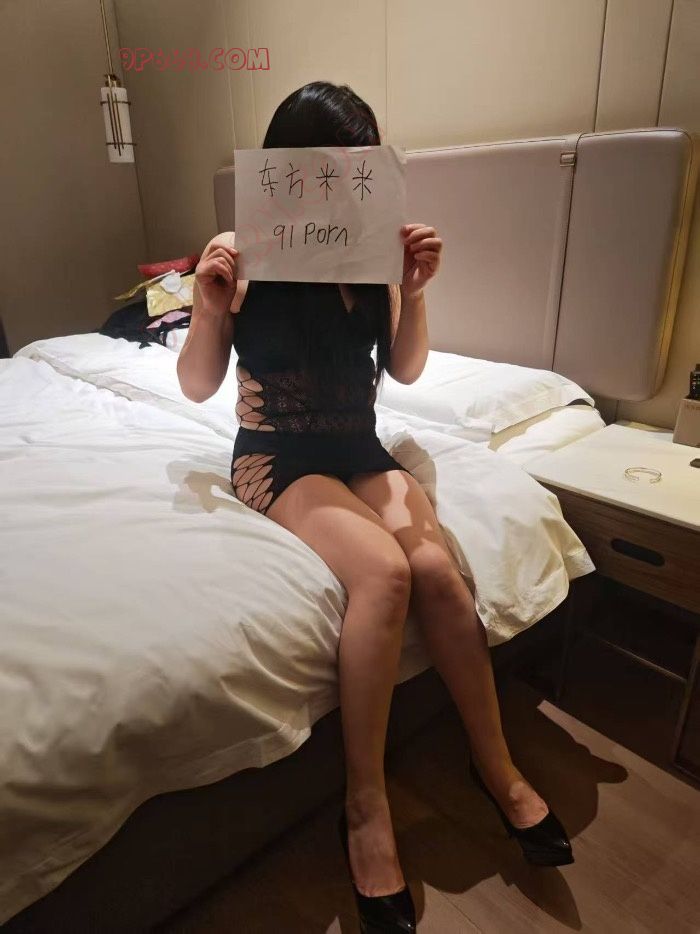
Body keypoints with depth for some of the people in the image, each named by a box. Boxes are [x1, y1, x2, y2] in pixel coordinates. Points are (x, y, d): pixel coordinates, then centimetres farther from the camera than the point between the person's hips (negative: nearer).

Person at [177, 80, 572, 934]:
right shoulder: (247, 261, -5)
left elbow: (405, 370, 7)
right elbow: (197, 385, -4)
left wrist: (413, 291, -8)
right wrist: (209, 306, -22)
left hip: (359, 448, 4)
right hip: (276, 456, -3)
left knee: (436, 566, -25)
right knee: (384, 570, -31)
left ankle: (496, 765, -2)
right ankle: (366, 804, -12)